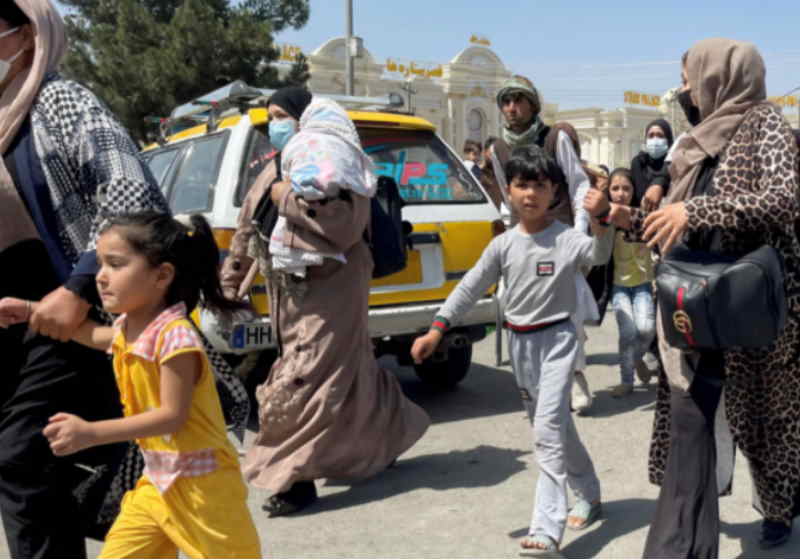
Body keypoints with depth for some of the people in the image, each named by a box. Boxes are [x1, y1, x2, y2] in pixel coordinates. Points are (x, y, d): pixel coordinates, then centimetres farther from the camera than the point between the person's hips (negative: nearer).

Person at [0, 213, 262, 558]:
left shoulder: (175, 336, -26)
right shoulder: (128, 330, 3)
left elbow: (172, 416, -28)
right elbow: (94, 336, 27)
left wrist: (91, 433, -30)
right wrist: (31, 312, 22)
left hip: (200, 482, -8)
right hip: (158, 479, 9)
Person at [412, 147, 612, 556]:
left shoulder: (567, 239, -10)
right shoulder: (503, 245, 1)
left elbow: (600, 255, -30)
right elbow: (470, 288, 1)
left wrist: (598, 222, -50)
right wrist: (437, 330, -6)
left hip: (556, 338, -5)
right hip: (520, 341, 5)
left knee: (547, 426, -15)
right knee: (554, 424, 18)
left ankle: (547, 528, -12)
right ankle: (589, 495, 39)